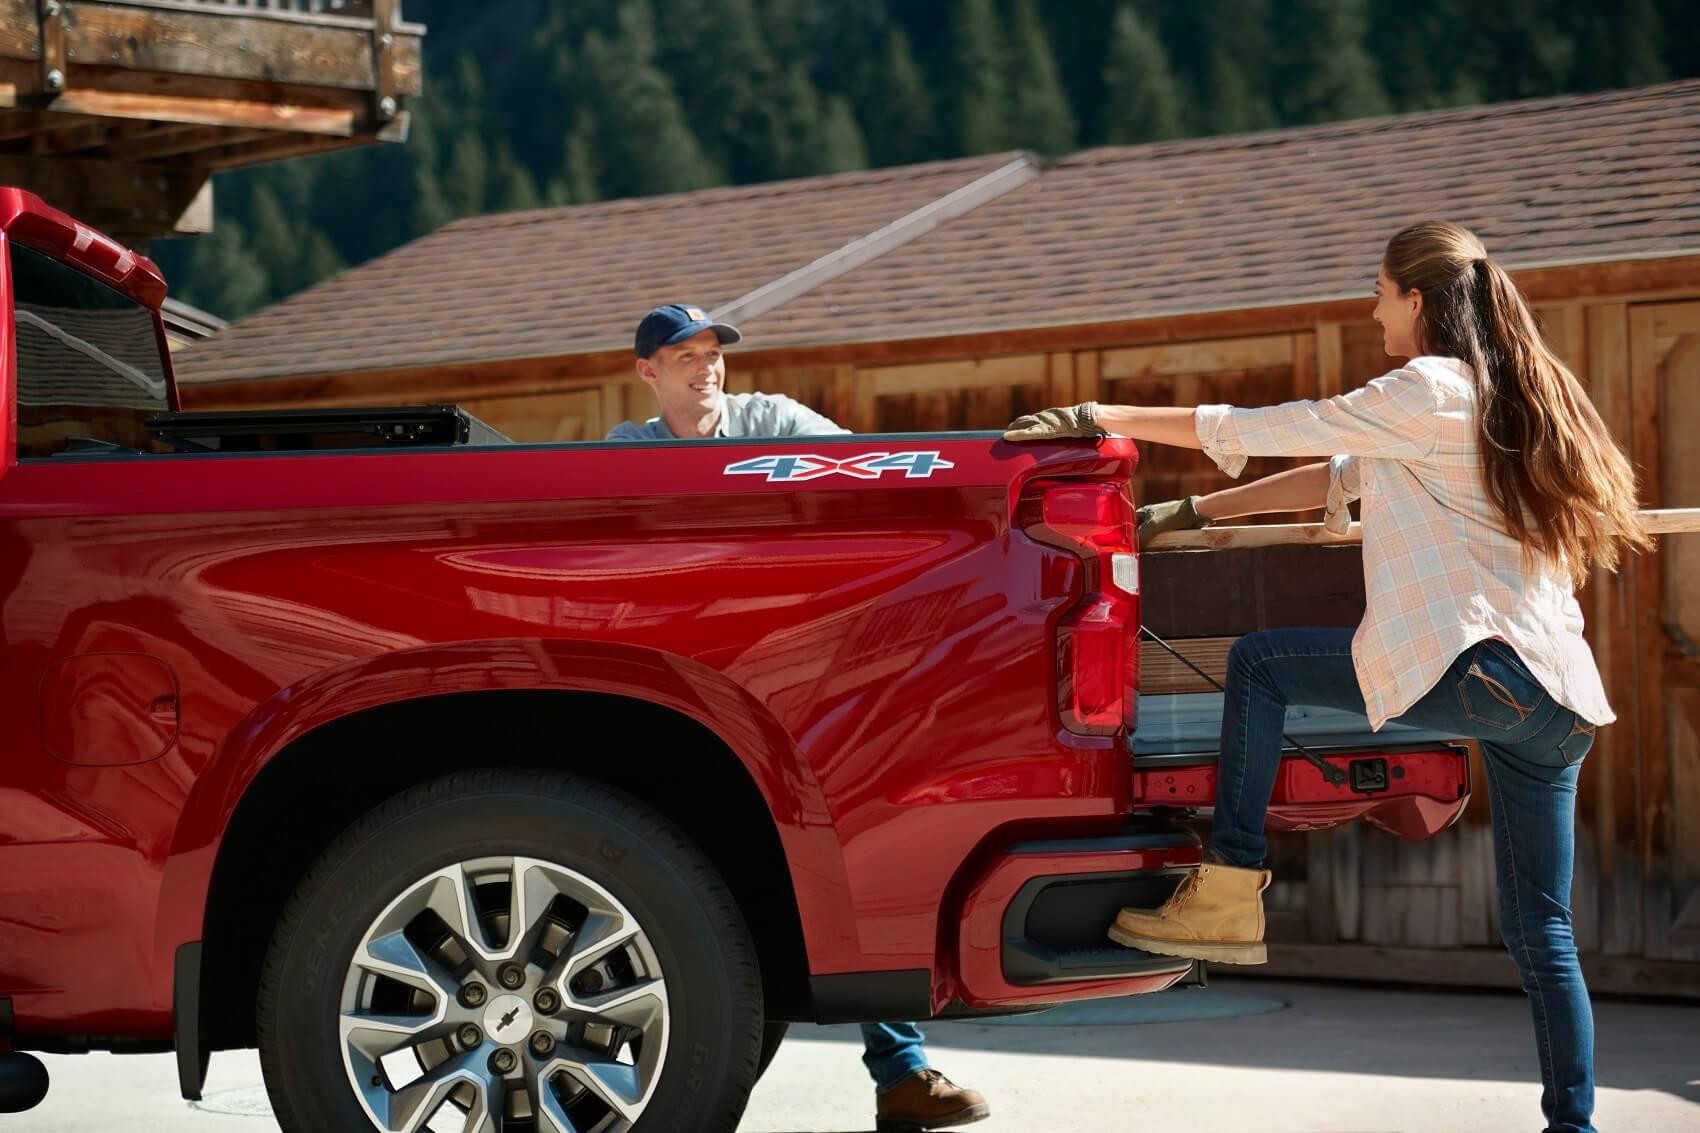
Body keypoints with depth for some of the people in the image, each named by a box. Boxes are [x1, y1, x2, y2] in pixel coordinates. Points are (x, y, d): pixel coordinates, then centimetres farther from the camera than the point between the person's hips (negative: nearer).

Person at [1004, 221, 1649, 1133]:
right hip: (1561, 698, 9)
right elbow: (1340, 477, 25)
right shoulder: (1507, 398, 24)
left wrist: (1100, 419, 4)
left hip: (1474, 672, -9)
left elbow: (1260, 432, -2)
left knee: (1258, 663, 6)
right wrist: (1195, 513, 24)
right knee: (1539, 931, 9)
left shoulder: (1428, 390, -3)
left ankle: (1227, 899, 1)